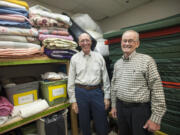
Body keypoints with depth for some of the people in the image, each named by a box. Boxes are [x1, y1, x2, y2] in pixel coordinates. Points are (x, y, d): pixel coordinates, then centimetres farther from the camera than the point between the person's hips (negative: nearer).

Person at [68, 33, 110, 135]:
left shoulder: (99, 57, 2)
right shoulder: (74, 58, 0)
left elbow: (105, 78, 3)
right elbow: (71, 80, 1)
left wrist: (107, 96, 2)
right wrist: (73, 100, 0)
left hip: (97, 92, 0)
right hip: (81, 92, 0)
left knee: (102, 124, 13)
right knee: (84, 124, 17)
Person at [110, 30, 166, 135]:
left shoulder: (147, 60, -11)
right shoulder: (117, 63, 5)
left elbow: (157, 90, -12)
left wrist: (155, 118, -12)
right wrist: (114, 105, 13)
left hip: (139, 109, -4)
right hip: (120, 108, 5)